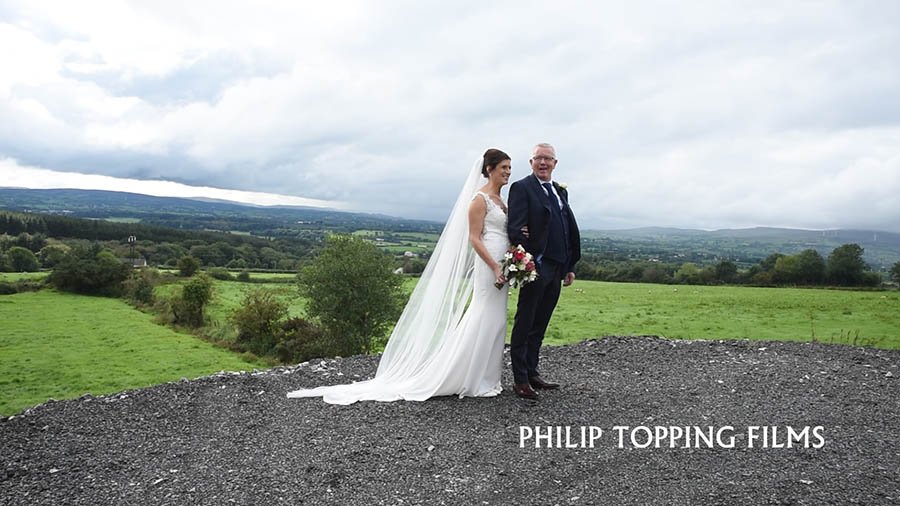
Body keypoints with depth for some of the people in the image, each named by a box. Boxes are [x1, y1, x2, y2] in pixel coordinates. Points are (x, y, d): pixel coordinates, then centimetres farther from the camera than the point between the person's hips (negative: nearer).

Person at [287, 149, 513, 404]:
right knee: (483, 319, -6)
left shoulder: (500, 199, 16)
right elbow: (474, 238, -16)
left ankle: (484, 378, 19)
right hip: (488, 265, -9)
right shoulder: (479, 199, -10)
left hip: (501, 266, 9)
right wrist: (495, 267, -21)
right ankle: (474, 381, 4)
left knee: (494, 322, 10)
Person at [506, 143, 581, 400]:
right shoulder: (521, 188, -5)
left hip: (556, 268, 7)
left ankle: (532, 373, 24)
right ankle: (520, 380, 7)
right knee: (525, 325, 0)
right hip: (535, 266, -7)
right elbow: (516, 229, -14)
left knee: (539, 325, 14)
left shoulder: (561, 191, 18)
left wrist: (570, 266, 15)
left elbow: (571, 231, 19)